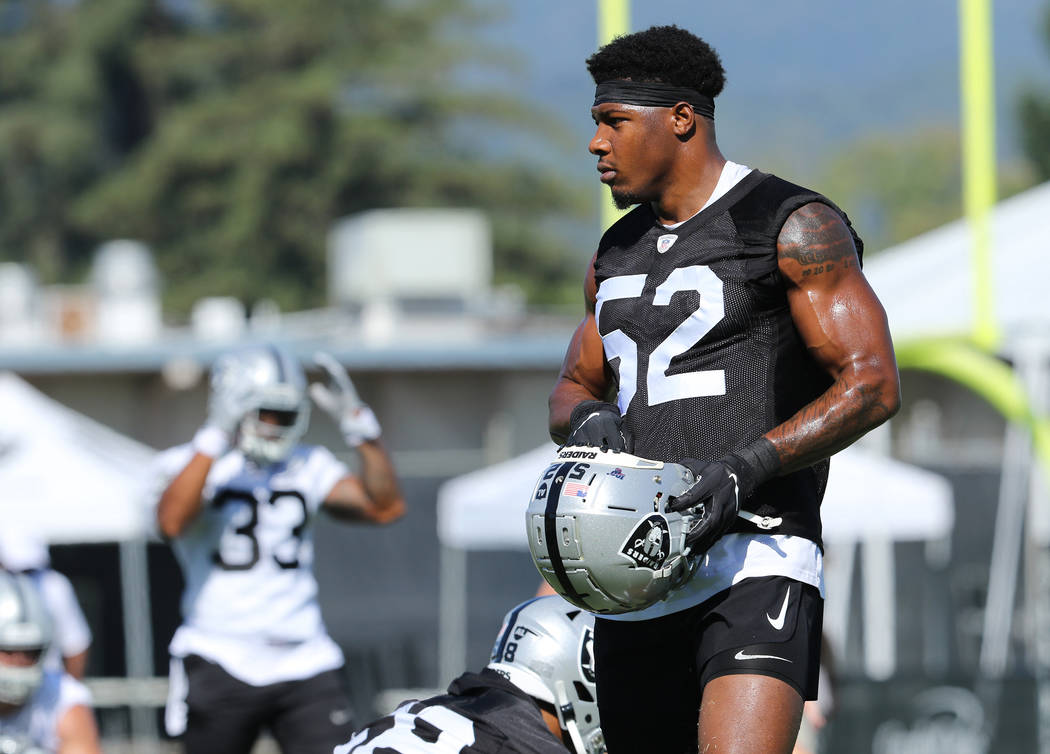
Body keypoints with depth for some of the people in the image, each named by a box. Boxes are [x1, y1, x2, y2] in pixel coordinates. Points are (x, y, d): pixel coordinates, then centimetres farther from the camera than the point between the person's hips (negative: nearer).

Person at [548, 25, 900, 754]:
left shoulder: (794, 227, -3)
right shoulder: (619, 253, 20)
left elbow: (873, 385, -10)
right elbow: (574, 388, 28)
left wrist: (747, 466, -21)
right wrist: (587, 419, 2)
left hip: (753, 562, -8)